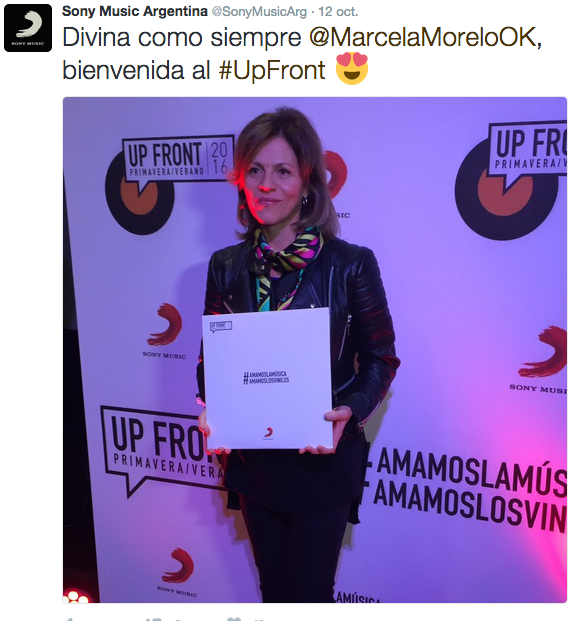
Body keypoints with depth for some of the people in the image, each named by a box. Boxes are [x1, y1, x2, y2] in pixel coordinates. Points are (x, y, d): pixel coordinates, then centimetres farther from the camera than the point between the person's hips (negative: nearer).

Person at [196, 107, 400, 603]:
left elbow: (381, 358, -5)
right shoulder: (226, 266, -2)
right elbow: (211, 356, 6)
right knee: (273, 585, 24)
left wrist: (351, 410, -21)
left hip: (324, 461, -3)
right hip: (252, 460, 4)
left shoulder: (351, 264, -12)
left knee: (310, 591, 15)